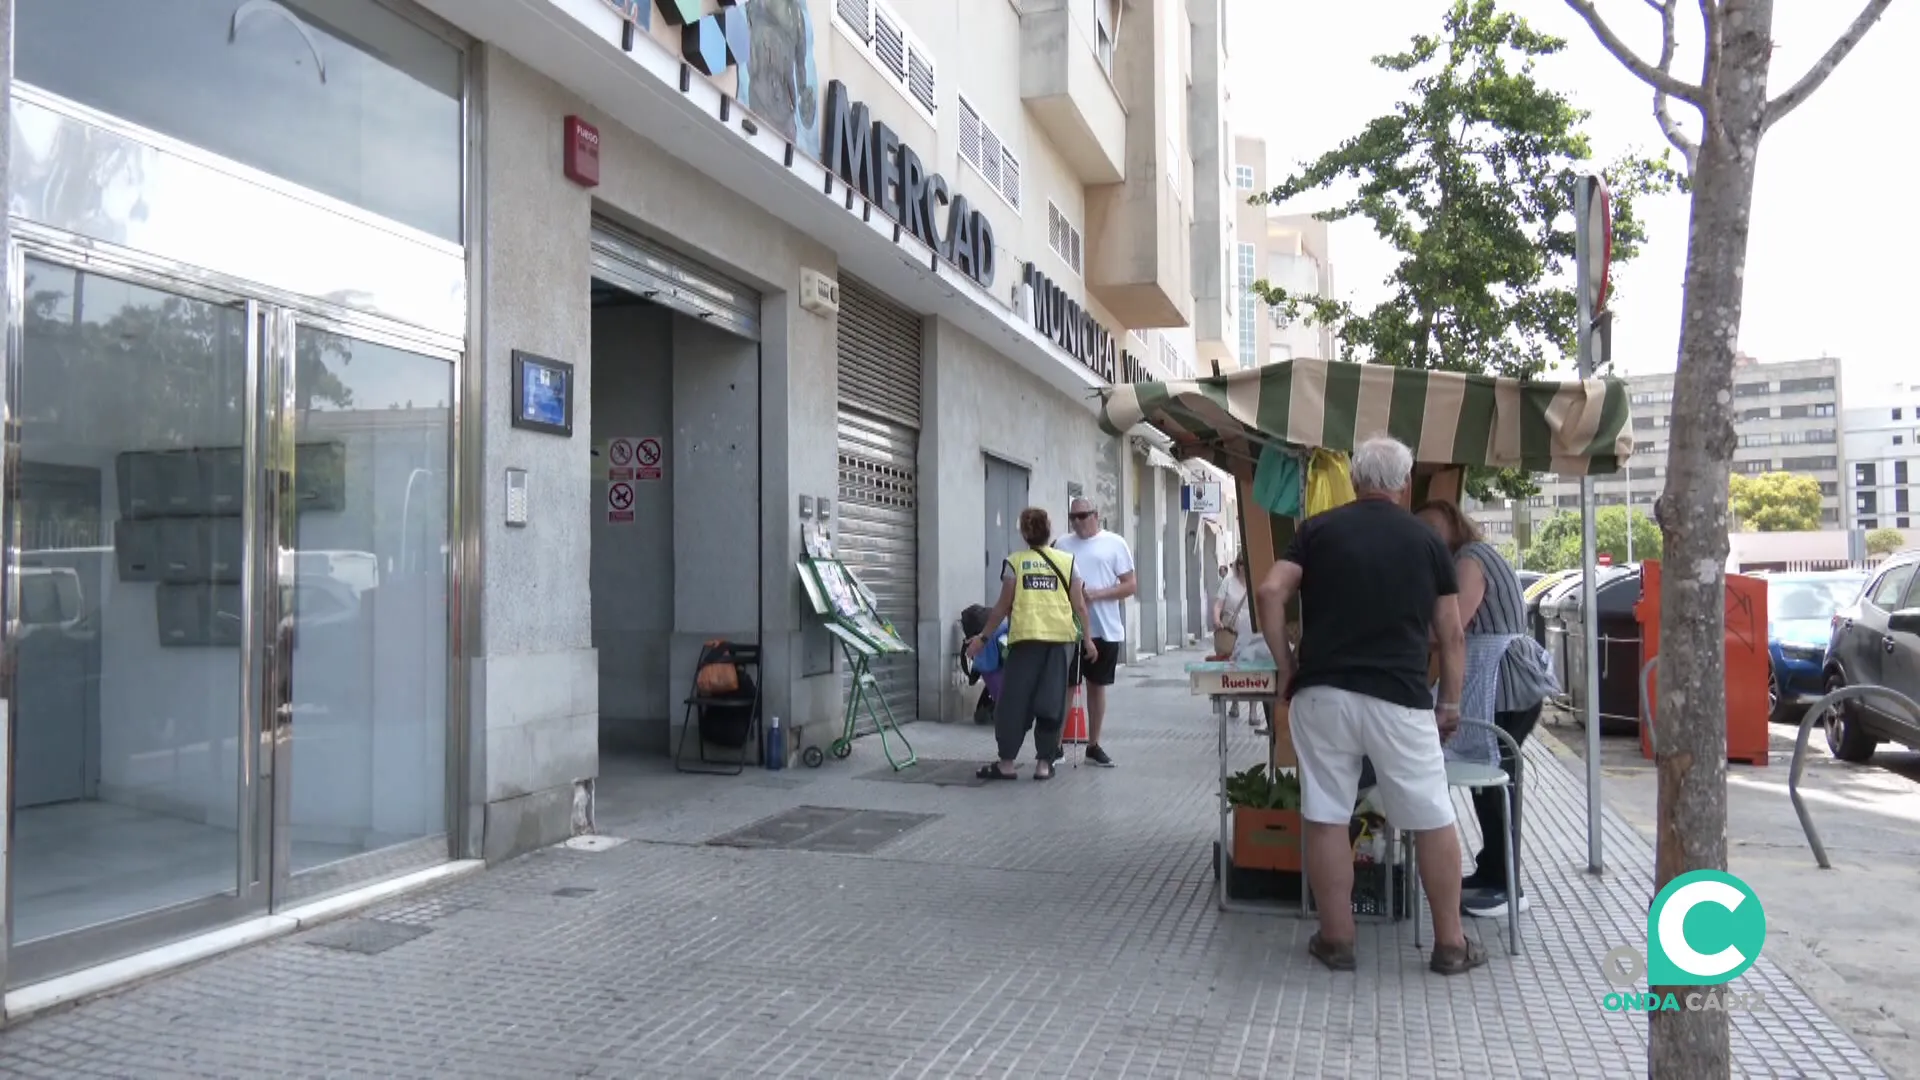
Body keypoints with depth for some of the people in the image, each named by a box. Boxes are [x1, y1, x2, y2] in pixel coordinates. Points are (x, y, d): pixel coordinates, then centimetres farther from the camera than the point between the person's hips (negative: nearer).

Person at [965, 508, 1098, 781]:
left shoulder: (1014, 561, 5)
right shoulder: (1067, 561, 10)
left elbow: (1003, 606, 4)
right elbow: (1079, 605, 7)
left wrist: (984, 637, 13)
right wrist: (1087, 638, 17)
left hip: (1026, 637, -1)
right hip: (1061, 637, 2)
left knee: (1014, 699, 6)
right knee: (1051, 701, 7)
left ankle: (1007, 763, 8)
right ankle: (1044, 763, 9)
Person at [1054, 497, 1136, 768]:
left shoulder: (1114, 544, 1)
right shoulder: (1063, 545, 8)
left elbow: (1130, 585, -2)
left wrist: (1098, 594, -15)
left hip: (1104, 630, -1)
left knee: (1097, 686, 9)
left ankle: (1094, 745, 20)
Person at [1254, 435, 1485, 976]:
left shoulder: (1318, 529, 6)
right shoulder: (1427, 540, 7)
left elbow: (1270, 593, -5)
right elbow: (1451, 634, 7)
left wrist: (1284, 666, 4)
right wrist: (1450, 701, 16)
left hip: (1322, 693, 0)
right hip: (1399, 698, 0)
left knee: (1325, 818, 9)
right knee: (1433, 822, 12)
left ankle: (1336, 940, 15)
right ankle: (1450, 944, 20)